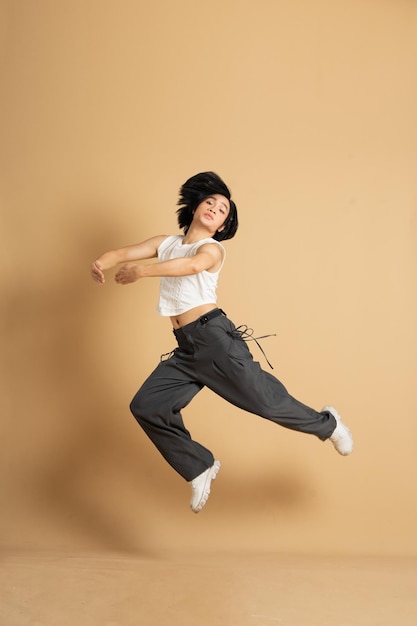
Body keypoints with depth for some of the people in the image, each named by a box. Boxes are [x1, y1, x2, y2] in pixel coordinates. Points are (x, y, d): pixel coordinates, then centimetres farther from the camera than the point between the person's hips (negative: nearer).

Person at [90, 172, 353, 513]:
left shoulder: (213, 248, 0)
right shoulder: (165, 243, 17)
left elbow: (192, 265, -24)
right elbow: (126, 252, 4)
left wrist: (141, 271, -34)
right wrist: (102, 261, -19)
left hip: (215, 336, -6)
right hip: (186, 348, 6)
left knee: (262, 399, -9)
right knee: (146, 406, -3)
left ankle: (326, 423, 21)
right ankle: (200, 468, 14)